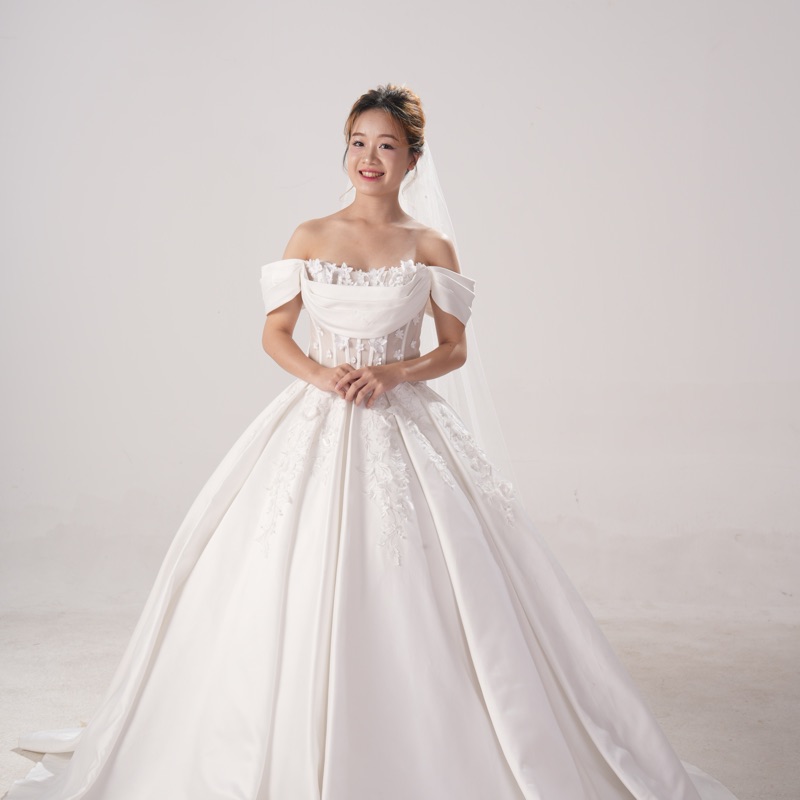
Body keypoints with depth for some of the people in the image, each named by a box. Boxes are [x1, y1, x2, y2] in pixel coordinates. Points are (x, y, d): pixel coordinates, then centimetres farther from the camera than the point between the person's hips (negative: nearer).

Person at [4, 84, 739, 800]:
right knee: (293, 587, -1)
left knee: (419, 593, -5)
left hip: (404, 425, -1)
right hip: (316, 420, 1)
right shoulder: (309, 238, 6)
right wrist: (318, 373, -11)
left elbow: (455, 349, 6)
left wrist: (394, 373, -12)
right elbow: (275, 333, 8)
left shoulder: (432, 247, 4)